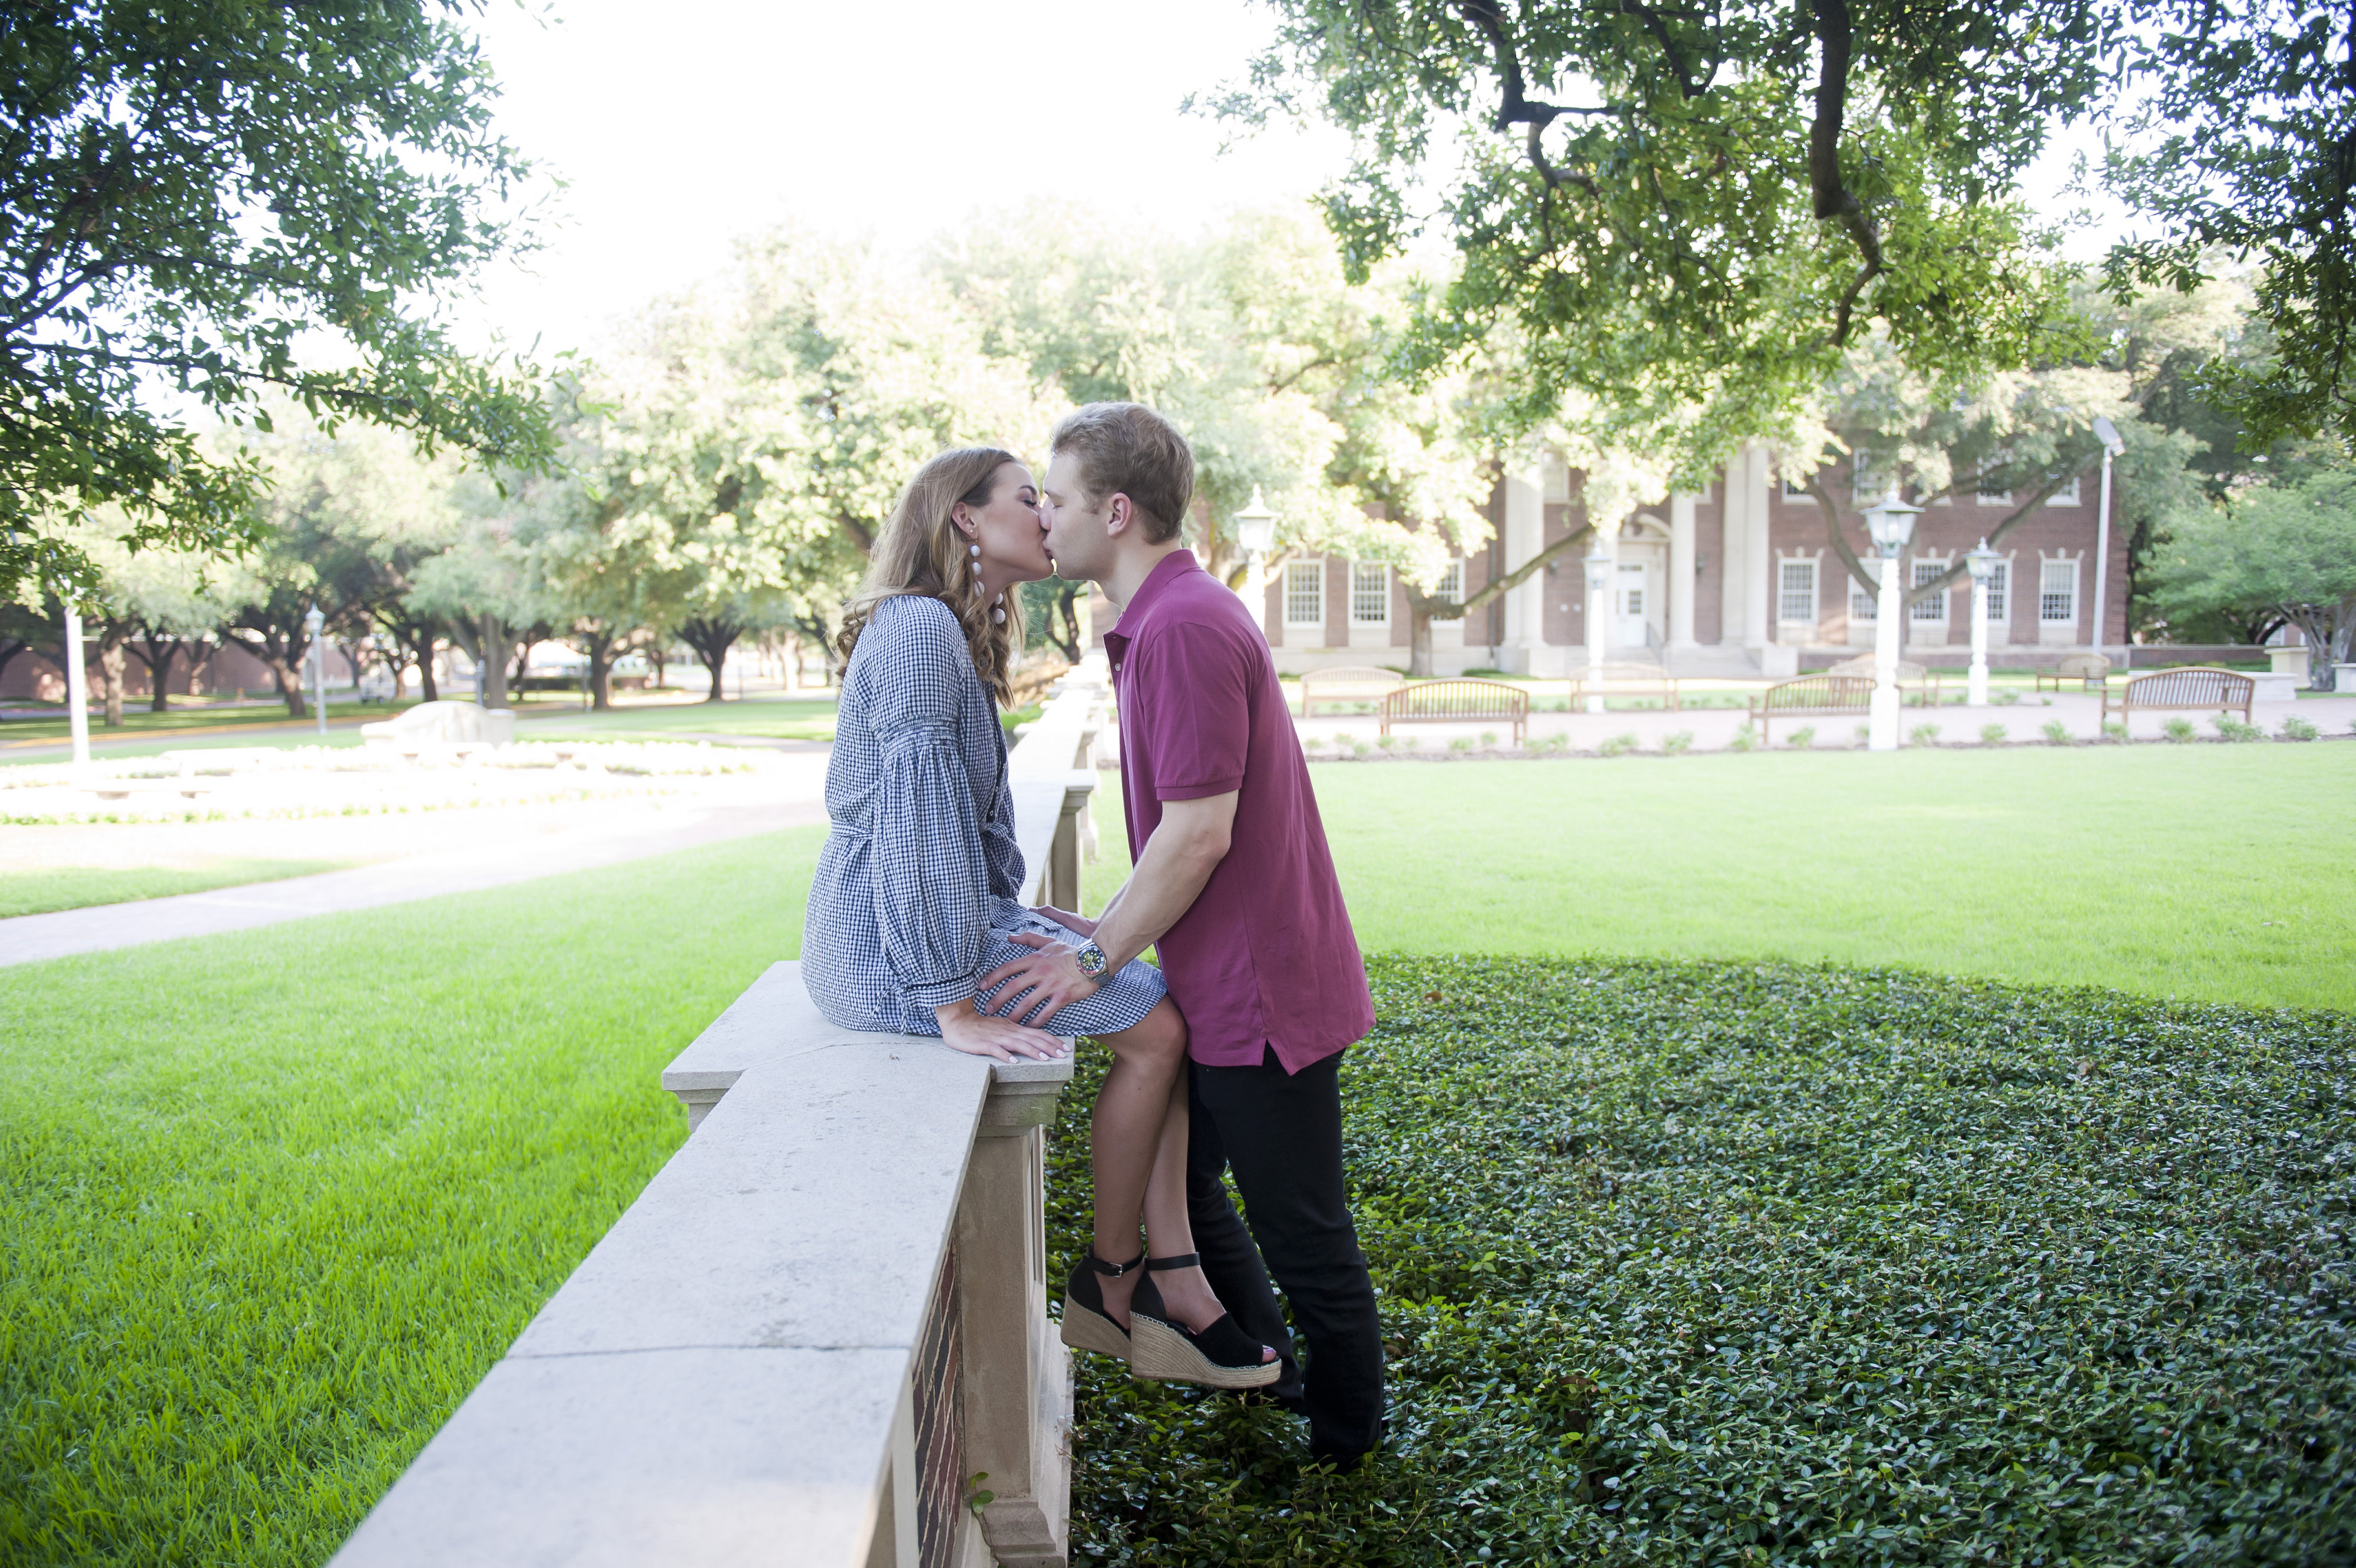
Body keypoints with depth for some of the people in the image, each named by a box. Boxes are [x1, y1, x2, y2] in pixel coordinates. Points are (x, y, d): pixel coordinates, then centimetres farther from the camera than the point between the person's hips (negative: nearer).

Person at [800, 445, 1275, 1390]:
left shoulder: (960, 636, 17)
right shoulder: (919, 625, -16)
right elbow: (917, 812, -24)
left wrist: (1004, 923, 13)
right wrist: (954, 1003, -24)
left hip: (952, 917, 10)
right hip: (886, 947, -10)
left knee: (1162, 999, 1)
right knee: (1157, 1025, -12)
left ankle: (1176, 1286, 0)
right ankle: (1110, 1283, 6)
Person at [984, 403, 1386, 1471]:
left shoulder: (1186, 627, -22)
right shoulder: (1168, 616, 12)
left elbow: (1201, 830, -24)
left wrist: (1099, 957, -14)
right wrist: (1107, 925, 13)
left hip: (1262, 990, -10)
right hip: (1223, 981, 10)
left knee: (1300, 1234, 8)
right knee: (1176, 1184, 23)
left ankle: (1345, 1438, 29)